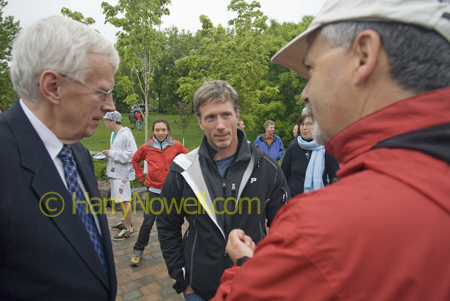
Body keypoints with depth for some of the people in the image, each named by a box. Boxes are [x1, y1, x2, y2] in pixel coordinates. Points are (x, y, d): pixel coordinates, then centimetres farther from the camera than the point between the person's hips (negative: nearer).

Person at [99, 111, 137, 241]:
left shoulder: (126, 134, -17)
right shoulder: (114, 134, 12)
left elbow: (131, 154, -22)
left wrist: (111, 153, -19)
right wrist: (106, 154, 5)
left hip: (122, 172, -9)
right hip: (114, 171, 9)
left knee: (124, 200, -2)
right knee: (121, 199, 18)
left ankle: (129, 229, 10)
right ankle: (125, 222, 34)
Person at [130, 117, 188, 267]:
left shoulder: (176, 145, -6)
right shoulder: (146, 147, -4)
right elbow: (135, 160, 13)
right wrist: (142, 177, 6)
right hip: (154, 189, 0)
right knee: (148, 222, 1)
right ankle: (138, 251, 20)